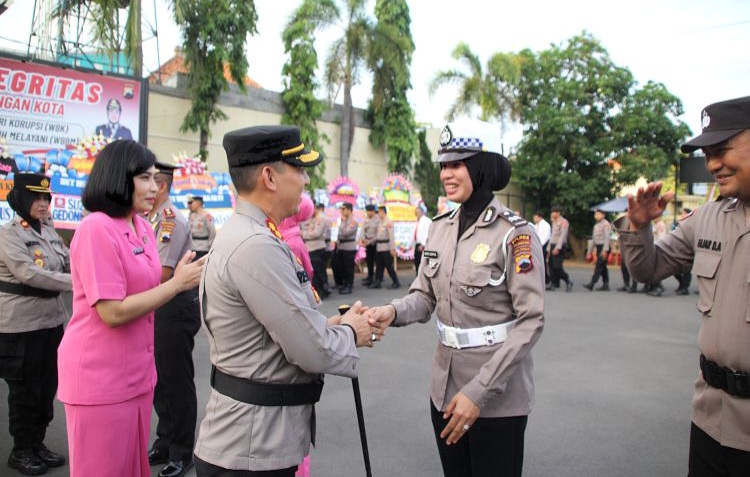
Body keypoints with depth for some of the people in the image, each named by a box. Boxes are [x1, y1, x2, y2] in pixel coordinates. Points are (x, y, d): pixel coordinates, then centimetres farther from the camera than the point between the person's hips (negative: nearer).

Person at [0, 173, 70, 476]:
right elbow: (28, 274, -23)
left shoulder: (50, 233, 8)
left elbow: (71, 265, 4)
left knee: (48, 387, 15)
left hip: (52, 320, 7)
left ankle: (37, 444, 31)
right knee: (24, 390, 6)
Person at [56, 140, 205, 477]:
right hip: (100, 377, -8)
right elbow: (113, 312, -23)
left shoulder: (143, 227, 7)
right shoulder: (96, 229, -18)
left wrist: (183, 278, -2)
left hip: (136, 372, 8)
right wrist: (177, 283, -19)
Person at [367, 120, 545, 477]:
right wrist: (393, 311, -17)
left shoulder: (515, 234, -15)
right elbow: (425, 296, 6)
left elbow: (531, 321, -17)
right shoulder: (440, 228, 3)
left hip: (497, 397, -5)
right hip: (444, 388, 6)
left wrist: (479, 391, -21)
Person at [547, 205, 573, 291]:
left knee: (557, 266, -12)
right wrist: (550, 247, 17)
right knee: (551, 266, 4)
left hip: (560, 247, -9)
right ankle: (553, 283, 7)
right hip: (553, 246, 9)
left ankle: (568, 281, 2)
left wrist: (557, 248, -23)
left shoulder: (563, 222, -10)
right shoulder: (554, 222, 17)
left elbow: (562, 236, -18)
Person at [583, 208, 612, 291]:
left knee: (599, 266, -13)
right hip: (598, 247, 9)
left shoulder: (606, 224, -9)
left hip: (604, 247, -9)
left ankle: (591, 284, -19)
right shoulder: (596, 225, 19)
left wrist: (605, 250, -24)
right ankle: (605, 285, 13)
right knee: (603, 267, 10)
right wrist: (590, 250, 21)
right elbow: (593, 239, 23)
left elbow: (607, 237, -17)